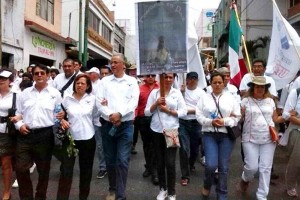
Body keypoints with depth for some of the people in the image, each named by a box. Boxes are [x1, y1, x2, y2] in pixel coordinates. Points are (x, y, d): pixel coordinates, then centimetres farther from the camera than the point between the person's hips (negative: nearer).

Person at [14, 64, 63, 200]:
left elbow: (60, 113, 5)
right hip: (25, 135, 2)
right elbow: (18, 112, 13)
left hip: (45, 135, -2)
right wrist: (19, 125, -3)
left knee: (43, 169, 10)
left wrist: (61, 116, -16)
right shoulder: (25, 93, 12)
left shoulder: (55, 93, 5)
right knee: (21, 168, 3)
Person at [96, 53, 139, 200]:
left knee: (122, 161, -3)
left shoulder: (132, 81, 4)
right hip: (107, 124, 2)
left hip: (126, 126, -2)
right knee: (109, 159, 12)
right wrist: (110, 115, -14)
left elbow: (134, 101, -7)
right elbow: (99, 101, -1)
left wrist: (119, 114, -18)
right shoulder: (105, 80, 7)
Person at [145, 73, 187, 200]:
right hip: (157, 131, 2)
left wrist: (168, 111, -13)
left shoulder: (177, 93, 2)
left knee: (170, 163, -2)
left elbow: (183, 112, -2)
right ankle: (162, 189, 28)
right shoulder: (154, 92, 3)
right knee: (160, 162, 11)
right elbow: (147, 112, 2)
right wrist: (156, 103, -13)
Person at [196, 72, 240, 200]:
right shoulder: (204, 98, 5)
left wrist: (225, 121, -13)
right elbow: (199, 116, 0)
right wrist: (211, 122, -15)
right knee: (211, 165, -12)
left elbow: (237, 117, 3)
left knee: (223, 167, 5)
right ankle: (207, 185, 20)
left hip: (226, 135, 1)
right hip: (209, 134, -1)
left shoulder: (230, 98, 6)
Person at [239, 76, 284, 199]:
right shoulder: (246, 101, -1)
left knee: (265, 168, 3)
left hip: (268, 139, 3)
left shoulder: (270, 101, 9)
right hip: (250, 139, -3)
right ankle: (245, 179, 31)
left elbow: (275, 119, 15)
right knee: (252, 167, -5)